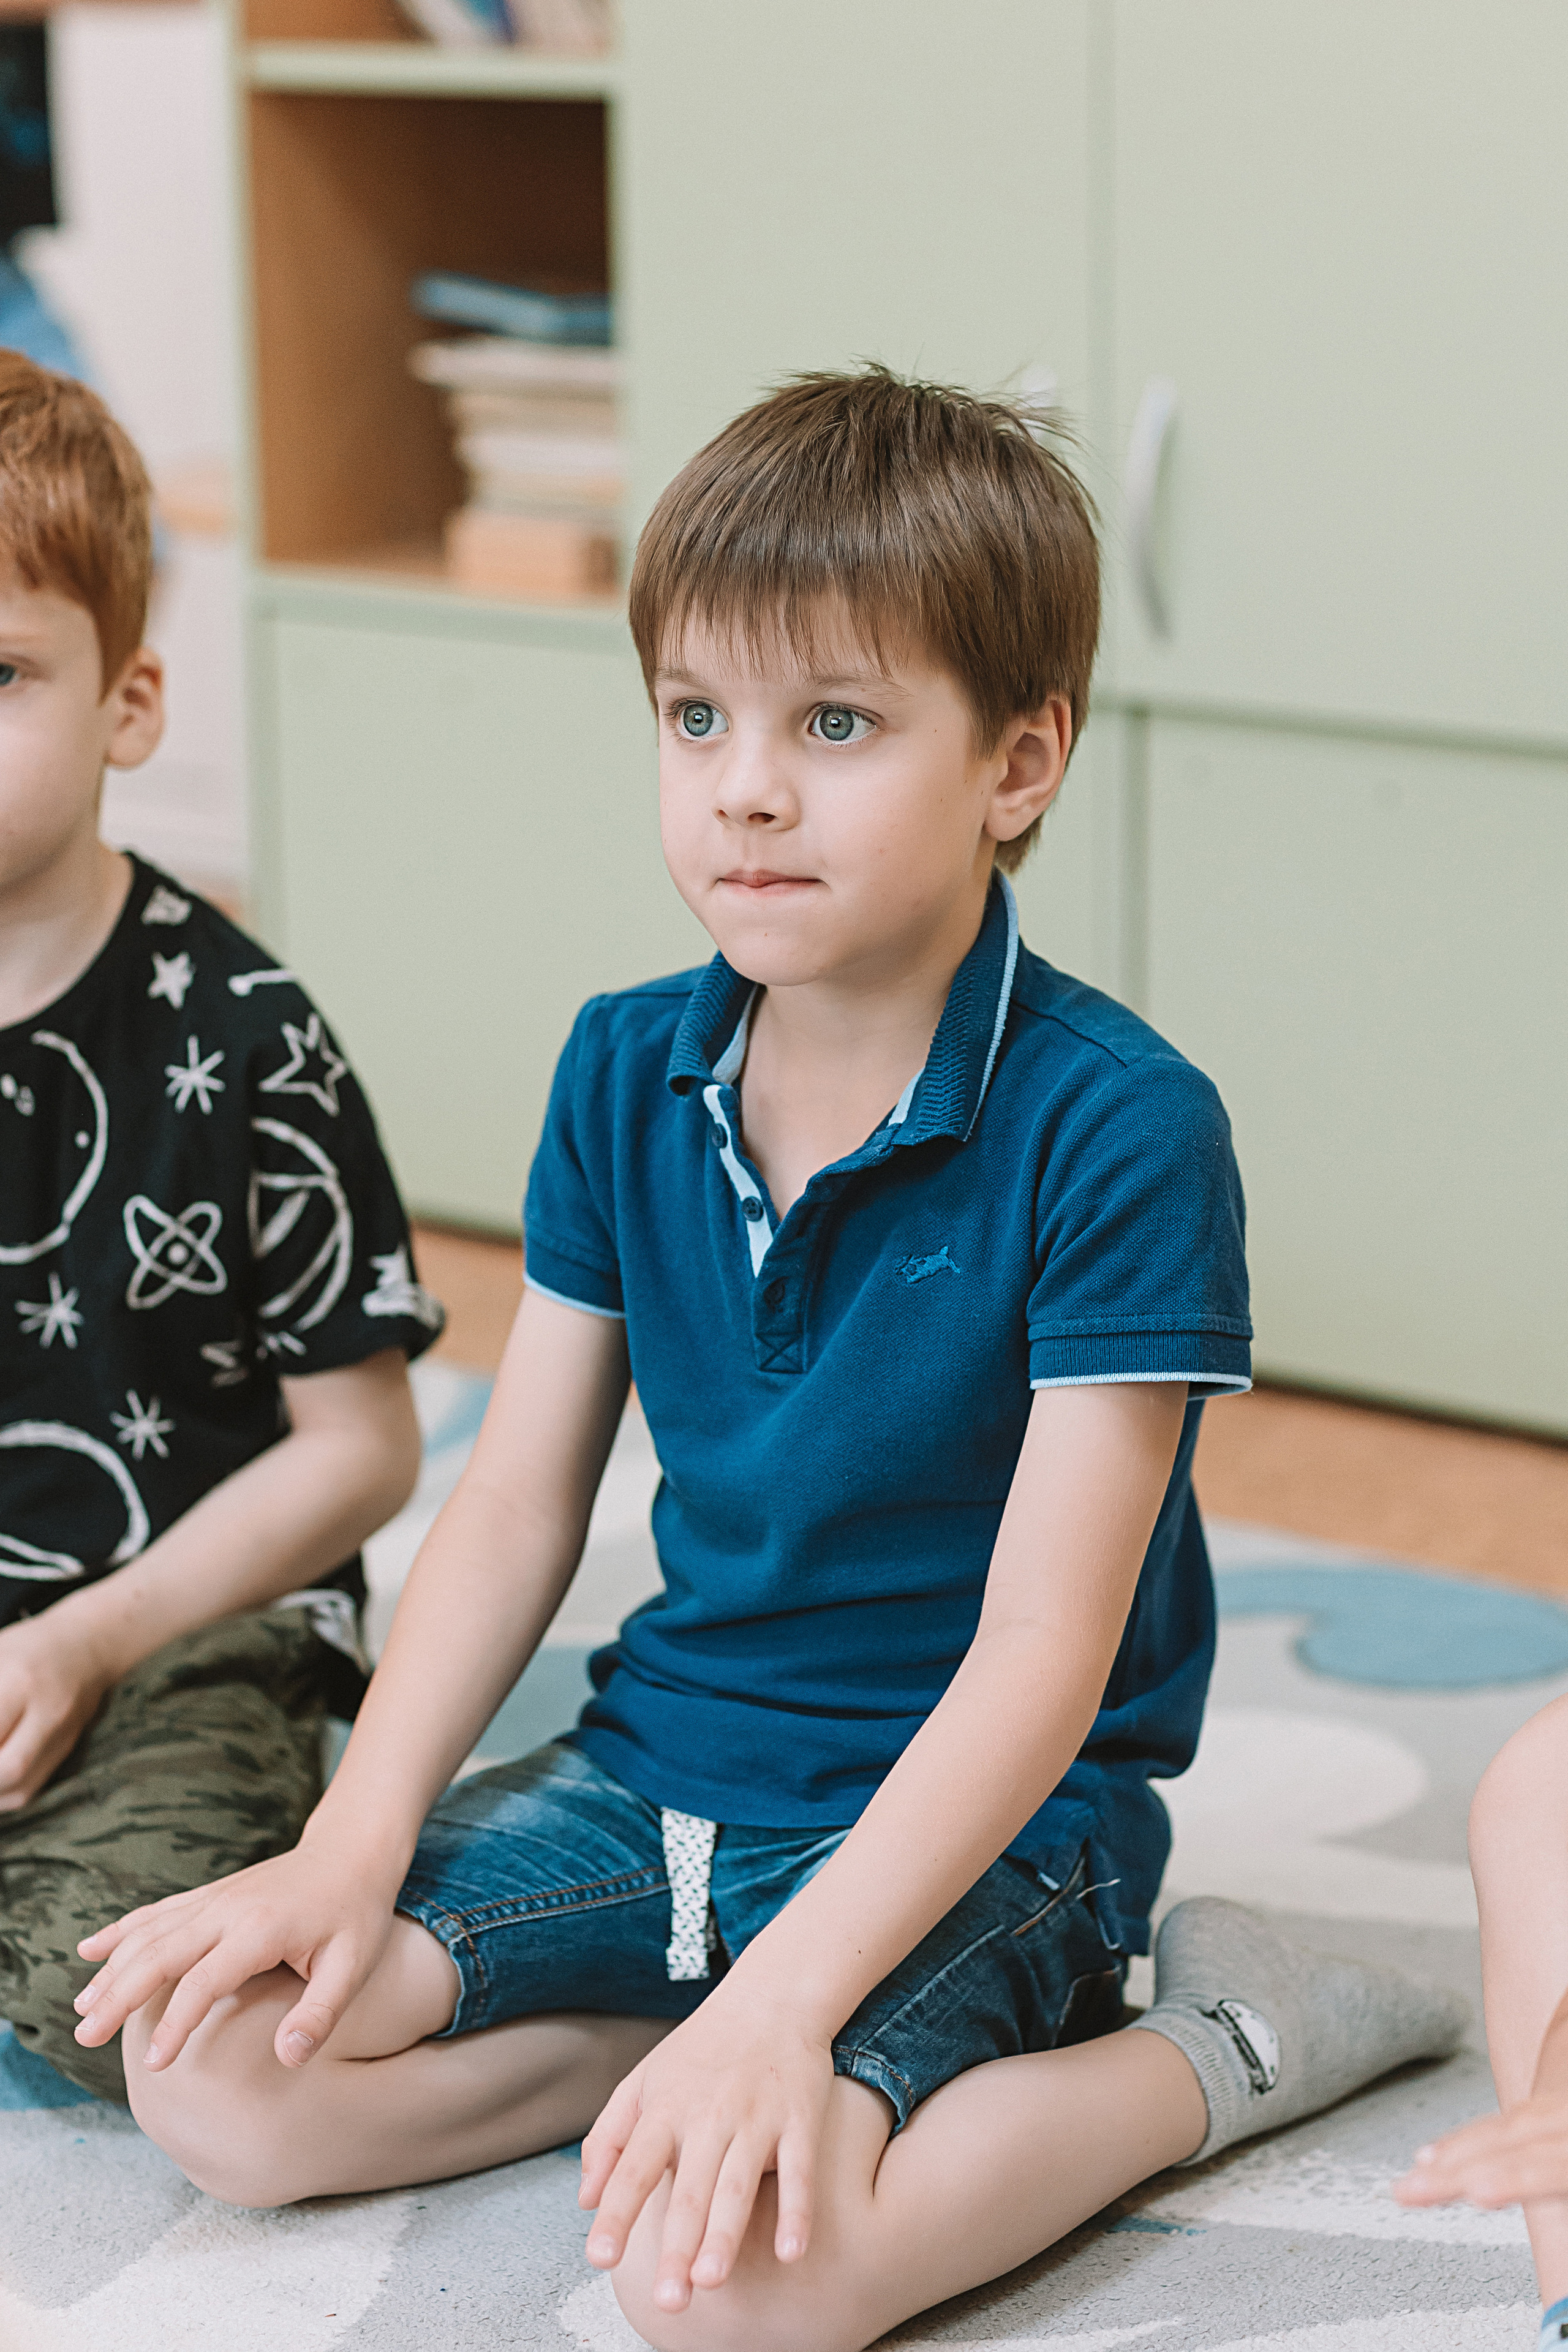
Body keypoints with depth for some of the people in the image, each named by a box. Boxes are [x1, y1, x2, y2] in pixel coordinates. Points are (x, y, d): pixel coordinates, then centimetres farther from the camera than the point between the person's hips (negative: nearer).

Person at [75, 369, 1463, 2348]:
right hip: (659, 1766, 6)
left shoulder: (1116, 1128, -18)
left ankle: (1219, 2046, -8)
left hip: (979, 1819, -6)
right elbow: (515, 1510, 6)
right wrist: (352, 1850, -7)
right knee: (213, 2072, -12)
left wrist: (787, 1999, -29)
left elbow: (1042, 1651, -20)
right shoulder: (625, 1074, 1)